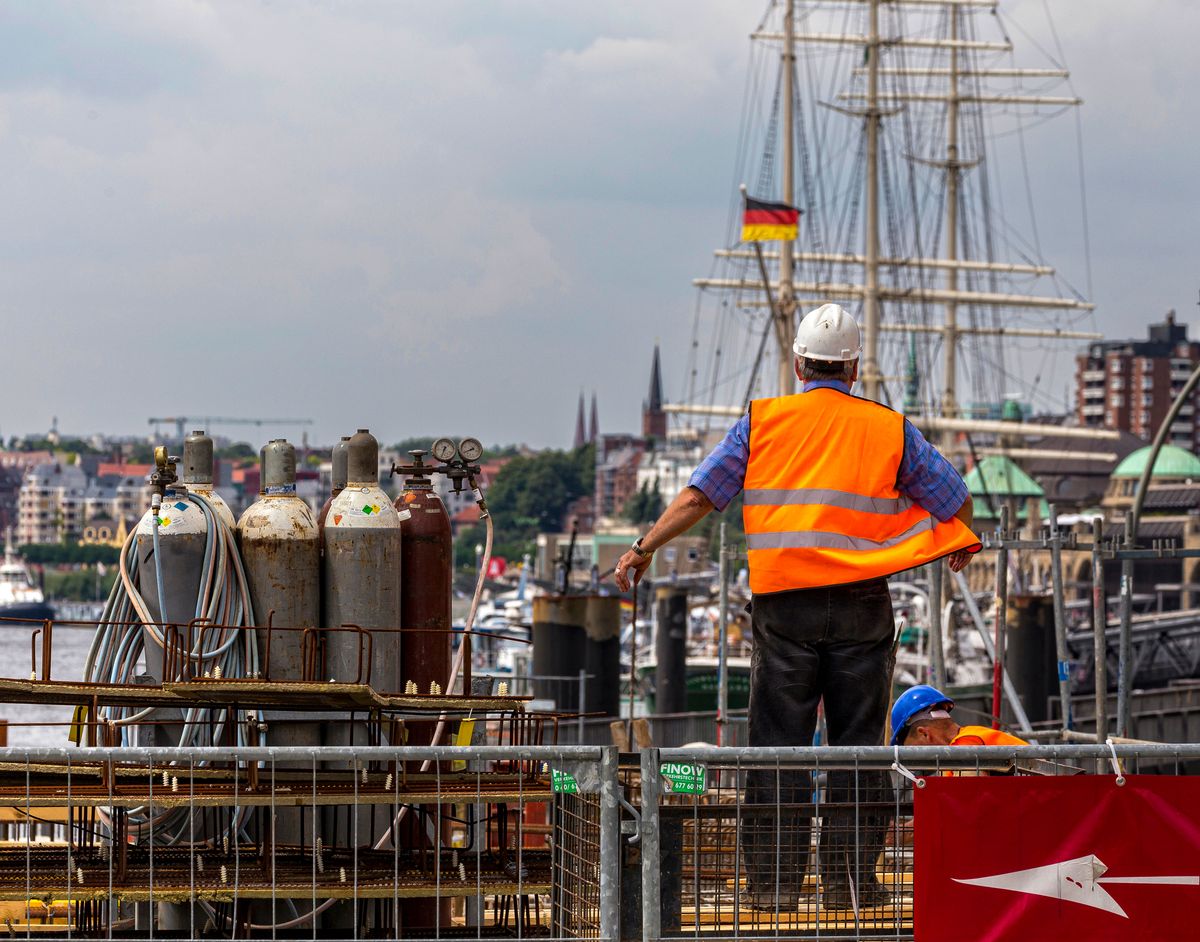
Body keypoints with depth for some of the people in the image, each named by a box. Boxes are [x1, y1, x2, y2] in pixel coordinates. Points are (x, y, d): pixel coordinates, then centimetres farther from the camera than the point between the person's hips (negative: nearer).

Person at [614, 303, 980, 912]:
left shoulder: (762, 422, 4)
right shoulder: (889, 429, 6)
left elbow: (699, 496, 0)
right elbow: (954, 499, 12)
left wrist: (645, 547, 9)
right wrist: (961, 546, 32)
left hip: (783, 604, 0)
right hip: (861, 605, 0)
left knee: (778, 745, 4)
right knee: (857, 746, 5)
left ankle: (774, 879, 3)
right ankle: (849, 880, 5)